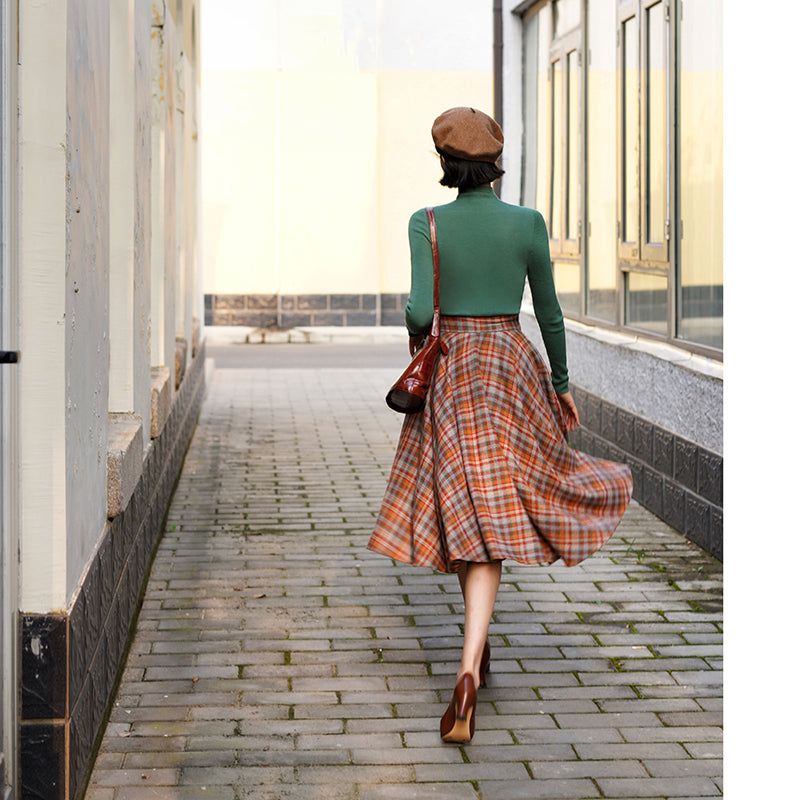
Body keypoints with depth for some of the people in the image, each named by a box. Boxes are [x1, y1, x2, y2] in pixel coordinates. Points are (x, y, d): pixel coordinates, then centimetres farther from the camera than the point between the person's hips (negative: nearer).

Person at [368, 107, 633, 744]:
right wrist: (563, 384, 15)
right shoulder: (528, 223, -2)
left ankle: (478, 652, 24)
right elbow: (549, 313, 5)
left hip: (449, 373, 0)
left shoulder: (428, 224, -5)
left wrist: (417, 338, 10)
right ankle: (469, 663, -16)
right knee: (496, 516, -1)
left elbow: (420, 310, -14)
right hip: (511, 368, 0)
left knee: (461, 508, 13)